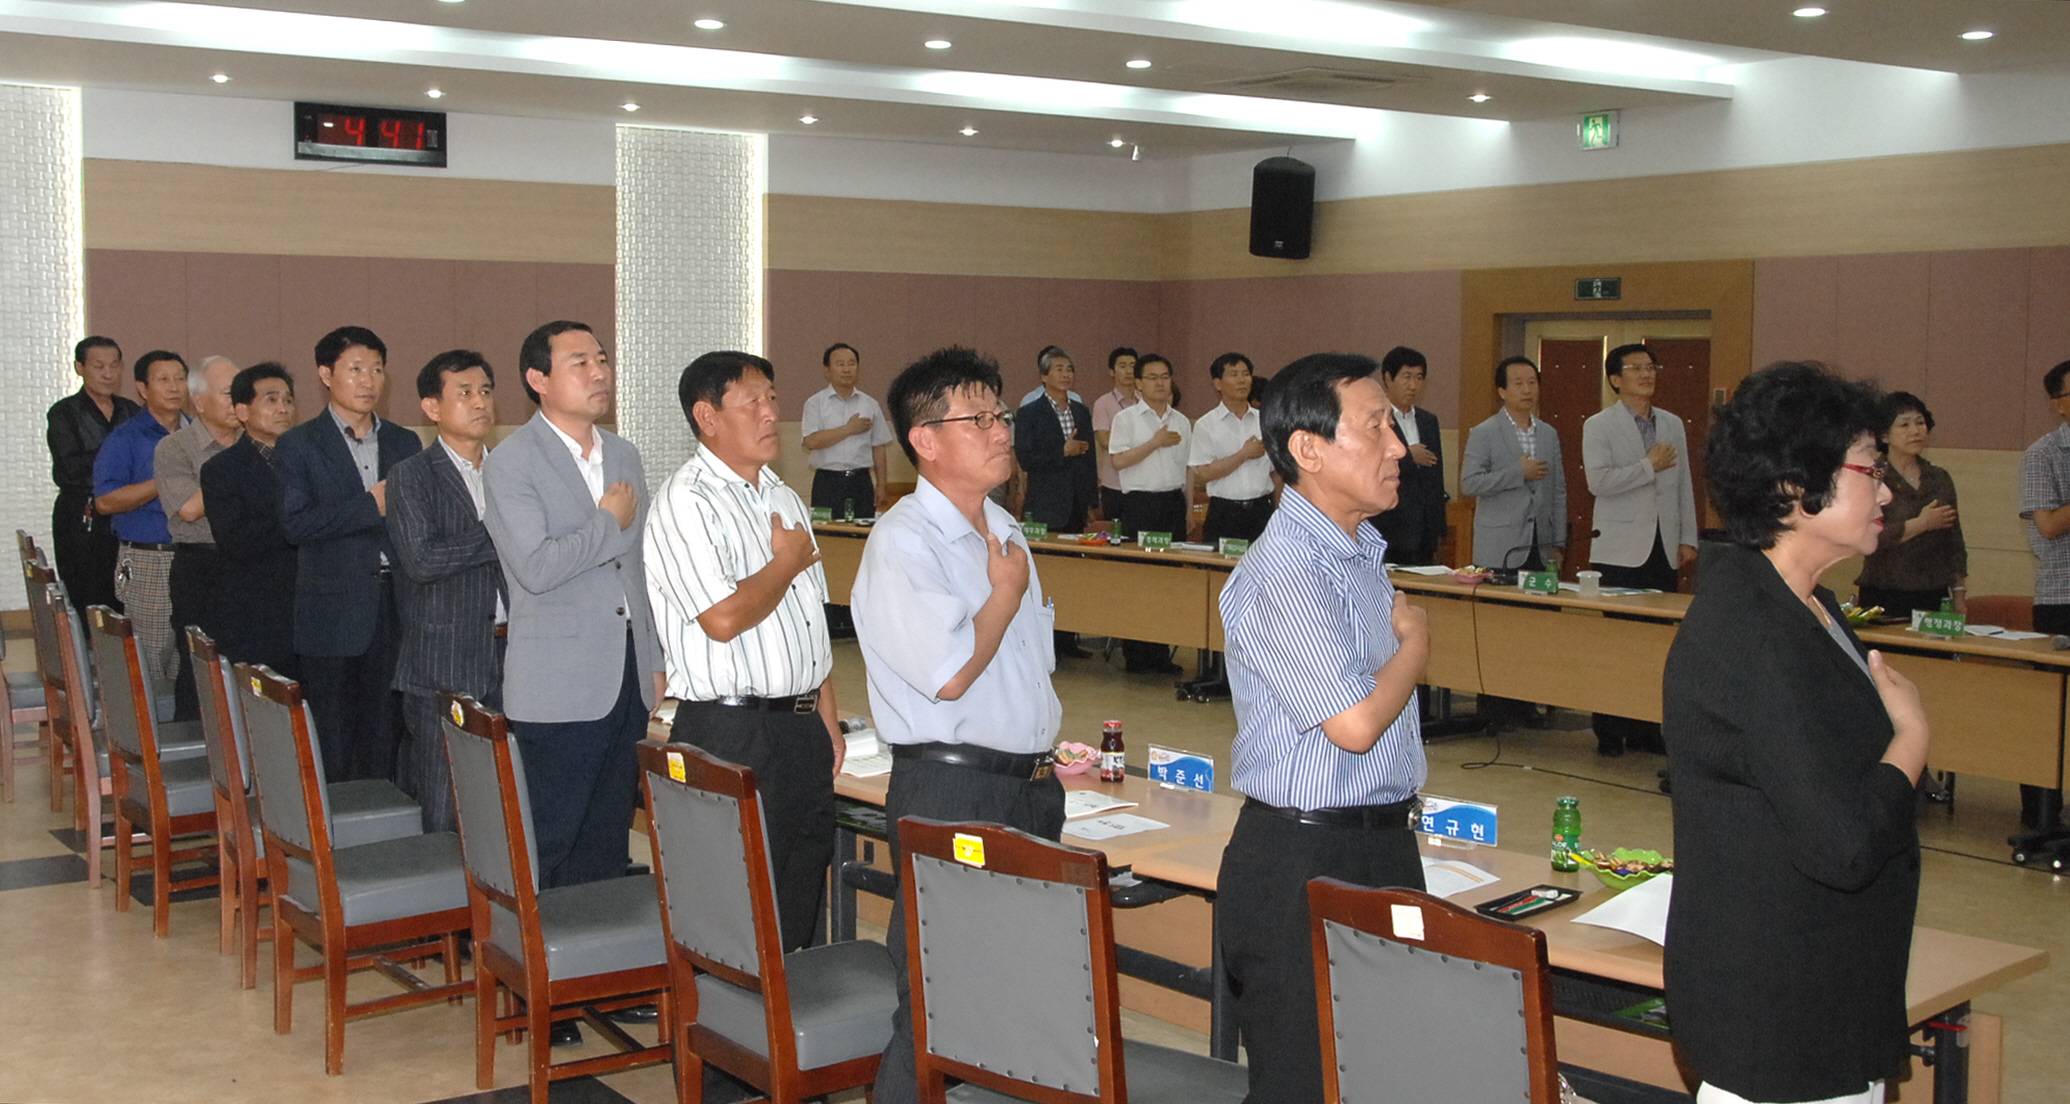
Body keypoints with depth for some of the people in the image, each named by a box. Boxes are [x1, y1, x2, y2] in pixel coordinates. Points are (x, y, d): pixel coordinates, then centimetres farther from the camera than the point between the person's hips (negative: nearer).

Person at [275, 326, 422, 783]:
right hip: (333, 612, -3)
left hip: (396, 606, 4)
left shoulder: (406, 444, 14)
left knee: (385, 740, 7)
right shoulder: (298, 446, 1)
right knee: (332, 748, 1)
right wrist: (371, 506, -14)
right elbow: (295, 523, -11)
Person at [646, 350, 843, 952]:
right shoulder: (686, 502, -12)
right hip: (730, 735, -8)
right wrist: (788, 562, -6)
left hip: (801, 726, 8)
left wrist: (827, 717, 15)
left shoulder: (781, 496, 15)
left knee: (802, 897, 12)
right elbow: (725, 617, -22)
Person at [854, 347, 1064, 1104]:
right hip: (949, 791, -8)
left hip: (1027, 784, 8)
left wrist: (1044, 741, 14)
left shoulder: (1003, 530, 15)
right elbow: (948, 674, -22)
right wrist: (1006, 591, -8)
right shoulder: (903, 542, -13)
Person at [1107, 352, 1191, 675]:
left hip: (1173, 501, 4)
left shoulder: (1181, 421, 14)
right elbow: (1119, 461, -11)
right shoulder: (1126, 418, 0)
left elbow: (1187, 467, 18)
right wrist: (1156, 442, -12)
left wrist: (1189, 506, 13)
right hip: (1139, 503, -4)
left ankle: (1161, 652, 10)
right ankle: (1135, 655, 2)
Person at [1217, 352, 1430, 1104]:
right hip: (1304, 865, -9)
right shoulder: (1283, 574, -19)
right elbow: (1355, 722, -25)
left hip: (1383, 845, 9)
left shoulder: (1361, 550, 12)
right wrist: (1415, 643, -7)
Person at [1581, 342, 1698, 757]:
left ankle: (1645, 729, 12)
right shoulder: (1599, 426, -2)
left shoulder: (1673, 425, 14)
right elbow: (1598, 481, -15)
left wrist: (1688, 538, 10)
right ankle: (1608, 731, 5)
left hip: (1663, 549, 5)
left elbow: (1684, 485, 16)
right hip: (1621, 549, -5)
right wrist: (1650, 466, -13)